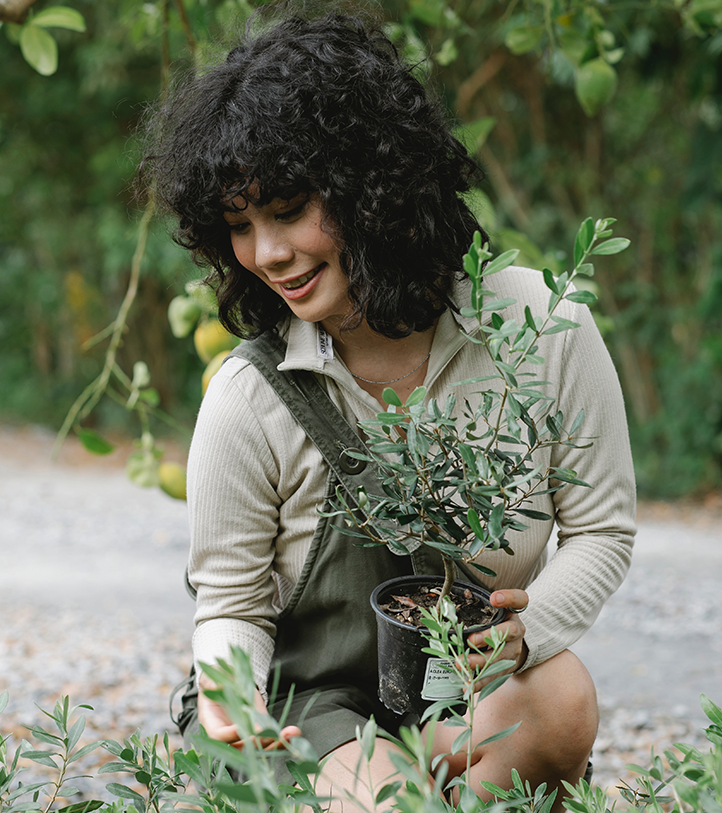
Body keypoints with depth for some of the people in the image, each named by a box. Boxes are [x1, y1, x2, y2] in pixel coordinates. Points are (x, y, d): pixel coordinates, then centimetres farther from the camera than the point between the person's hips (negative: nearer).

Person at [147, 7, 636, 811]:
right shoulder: (248, 398, -13)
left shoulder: (538, 325, -11)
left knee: (561, 694, -30)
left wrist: (525, 629, -22)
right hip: (317, 700, -2)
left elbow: (600, 530, -1)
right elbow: (233, 606, -1)